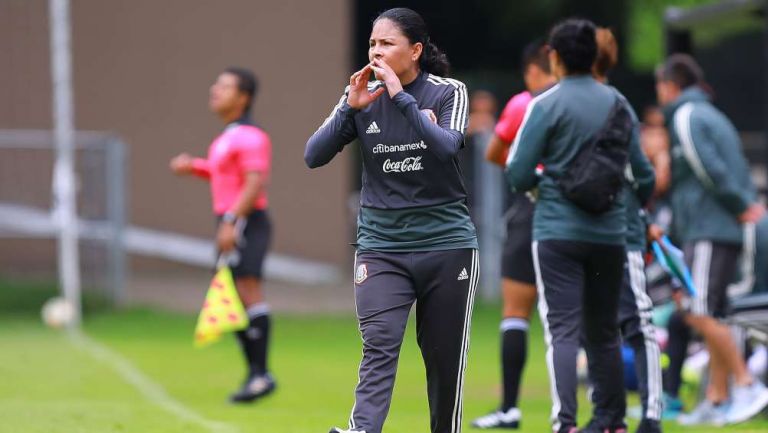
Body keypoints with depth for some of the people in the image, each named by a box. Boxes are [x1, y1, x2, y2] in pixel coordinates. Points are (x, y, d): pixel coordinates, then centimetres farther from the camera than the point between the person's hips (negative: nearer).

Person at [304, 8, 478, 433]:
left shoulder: (448, 93, -3)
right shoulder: (362, 98, 3)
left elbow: (446, 148, -21)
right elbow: (314, 156, -4)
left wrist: (401, 97, -24)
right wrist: (351, 108, -15)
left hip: (446, 243, -1)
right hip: (381, 246, 1)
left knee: (444, 357, 4)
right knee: (379, 346, -18)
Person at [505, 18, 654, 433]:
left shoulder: (547, 106, -8)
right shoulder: (617, 103, 5)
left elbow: (518, 175, -8)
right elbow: (643, 173, 9)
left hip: (557, 231, -4)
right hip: (609, 234, 4)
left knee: (562, 330, -7)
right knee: (604, 331, 16)